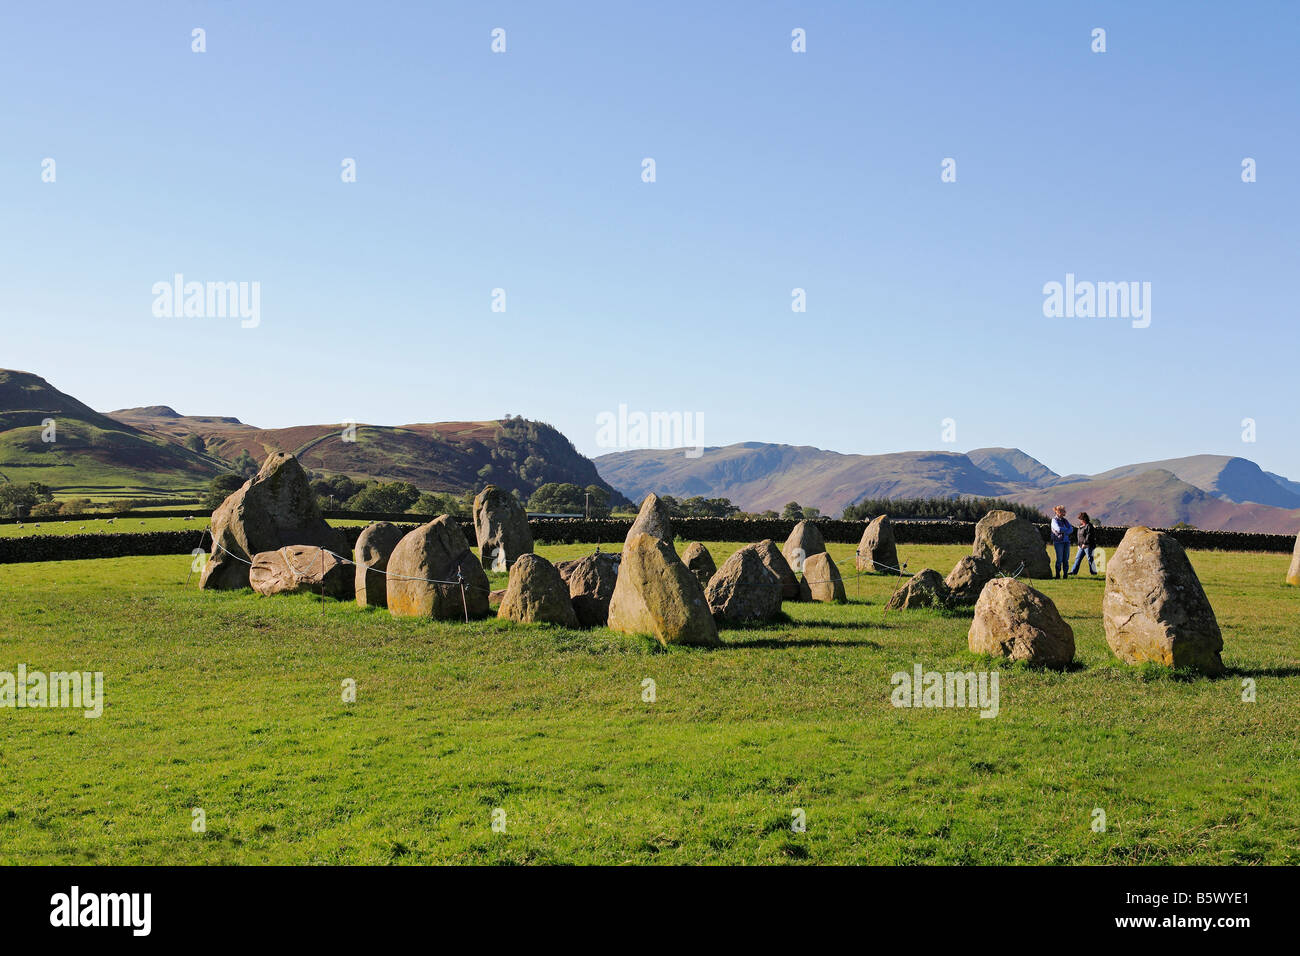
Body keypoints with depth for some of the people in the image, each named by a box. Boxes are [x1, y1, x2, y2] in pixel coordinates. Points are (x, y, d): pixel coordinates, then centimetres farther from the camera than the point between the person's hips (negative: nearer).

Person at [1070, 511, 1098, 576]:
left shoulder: (1089, 526, -12)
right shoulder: (1081, 526, 16)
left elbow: (1089, 535, -19)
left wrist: (1085, 543, -22)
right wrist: (1079, 544, 21)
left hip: (1088, 546, -9)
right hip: (1082, 546, 9)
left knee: (1090, 559, -4)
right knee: (1078, 558, 6)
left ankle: (1093, 571, 4)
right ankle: (1074, 571, 7)